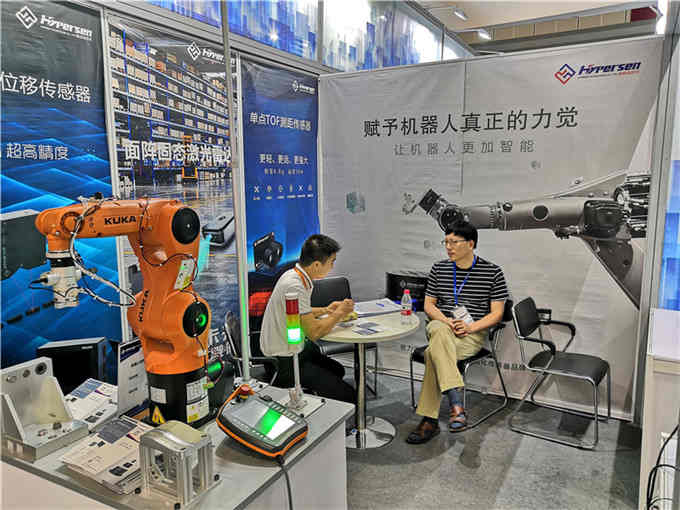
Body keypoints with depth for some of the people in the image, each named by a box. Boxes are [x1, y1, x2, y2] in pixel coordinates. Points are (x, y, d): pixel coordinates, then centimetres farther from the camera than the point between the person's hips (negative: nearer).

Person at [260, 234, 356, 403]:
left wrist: (325, 310, 11)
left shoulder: (294, 275, 3)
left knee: (338, 371, 25)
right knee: (347, 396, -13)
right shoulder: (295, 286, -27)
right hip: (284, 363, -10)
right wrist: (339, 314, -11)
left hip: (293, 349, 10)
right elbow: (314, 332, -27)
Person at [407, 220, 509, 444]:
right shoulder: (439, 269, 11)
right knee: (440, 332, -38)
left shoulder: (492, 272, 2)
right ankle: (456, 405, -47)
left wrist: (469, 327, -17)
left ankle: (429, 420, -29)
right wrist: (448, 322, -9)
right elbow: (429, 305, 12)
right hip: (441, 326, 3)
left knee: (434, 353, -33)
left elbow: (496, 313, 0)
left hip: (474, 333, -2)